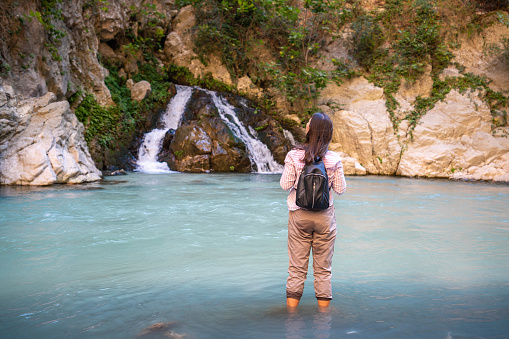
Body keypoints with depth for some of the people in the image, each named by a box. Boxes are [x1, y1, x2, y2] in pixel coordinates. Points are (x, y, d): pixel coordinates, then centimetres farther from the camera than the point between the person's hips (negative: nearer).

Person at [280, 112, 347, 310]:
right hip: (324, 216, 1)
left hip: (299, 215, 0)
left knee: (297, 268, 9)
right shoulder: (334, 159, -7)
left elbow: (285, 185, -6)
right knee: (323, 269, 11)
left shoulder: (294, 156, -10)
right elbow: (340, 189, -1)